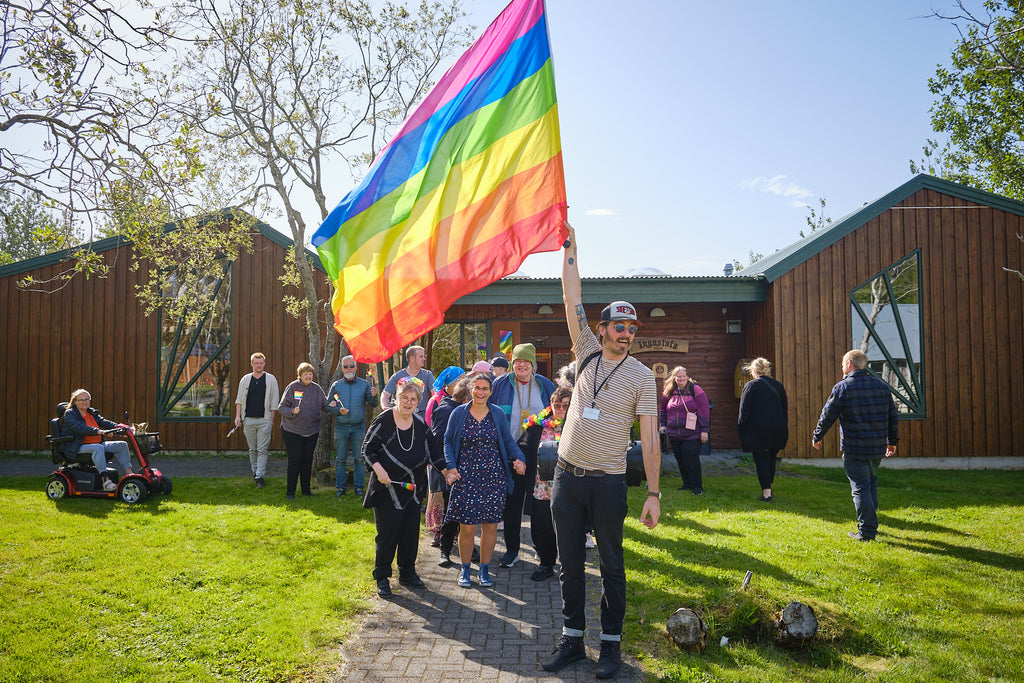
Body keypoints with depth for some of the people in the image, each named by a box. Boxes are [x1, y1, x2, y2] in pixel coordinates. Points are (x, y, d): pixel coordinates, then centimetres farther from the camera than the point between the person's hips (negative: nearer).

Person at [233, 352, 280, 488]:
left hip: (264, 420, -3)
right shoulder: (245, 379, 9)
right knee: (252, 449, 10)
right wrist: (238, 416, 2)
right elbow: (239, 400, 12)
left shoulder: (271, 379, 2)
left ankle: (260, 476, -3)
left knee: (262, 449, -5)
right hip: (248, 420, 3)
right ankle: (255, 472, 22)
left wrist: (271, 420, -1)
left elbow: (274, 402, 3)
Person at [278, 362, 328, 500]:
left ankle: (306, 489, 21)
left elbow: (324, 405, 10)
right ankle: (290, 492, 7)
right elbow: (281, 407, -5)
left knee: (308, 461, 9)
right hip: (292, 431, -3)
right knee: (295, 461, -4)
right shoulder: (292, 387, -5)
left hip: (312, 431, 4)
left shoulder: (316, 388, 5)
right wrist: (292, 411, -23)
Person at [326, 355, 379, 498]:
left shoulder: (364, 384, 4)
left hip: (359, 427, 0)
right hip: (341, 427, 1)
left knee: (359, 459, 2)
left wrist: (373, 396, -21)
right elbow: (328, 406, 8)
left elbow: (373, 405, 0)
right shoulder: (336, 386, 6)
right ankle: (340, 487, 14)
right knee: (340, 459, 5)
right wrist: (338, 410, -11)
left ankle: (359, 487, 11)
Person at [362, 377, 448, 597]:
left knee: (411, 531, 10)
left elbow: (431, 451, 14)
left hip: (413, 488, 5)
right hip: (388, 486, -5)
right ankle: (382, 577, 12)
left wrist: (446, 471, 5)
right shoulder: (383, 420, -8)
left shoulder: (420, 425, 5)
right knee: (387, 532, -2)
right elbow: (367, 449, -5)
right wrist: (379, 469, -19)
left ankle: (407, 573, 25)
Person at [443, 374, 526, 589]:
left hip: (493, 478, 1)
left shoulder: (498, 414, 6)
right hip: (466, 477, -1)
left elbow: (509, 442, 9)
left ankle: (485, 568, 21)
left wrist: (519, 459, -8)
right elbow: (448, 442, 8)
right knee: (467, 527, -3)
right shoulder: (459, 413, 3)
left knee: (490, 525, 3)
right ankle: (465, 569, 18)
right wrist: (450, 466, -5)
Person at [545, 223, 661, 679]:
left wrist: (653, 493, -12)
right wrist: (570, 250, -3)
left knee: (611, 566, 7)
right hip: (567, 475, 3)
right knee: (570, 564, 11)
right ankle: (571, 640, 24)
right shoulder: (588, 353, 6)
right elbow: (573, 301, 1)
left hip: (608, 482, -3)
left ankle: (610, 645, 19)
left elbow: (650, 439, -6)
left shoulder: (642, 376, -3)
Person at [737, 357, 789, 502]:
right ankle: (768, 488, 25)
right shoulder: (778, 385, 8)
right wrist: (783, 429, 18)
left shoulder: (751, 386, -7)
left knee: (761, 461, -1)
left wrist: (740, 428, -1)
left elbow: (744, 410, -9)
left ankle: (766, 492, -5)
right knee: (771, 460, 16)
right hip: (778, 430, 5)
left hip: (758, 430, -5)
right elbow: (785, 408, 12)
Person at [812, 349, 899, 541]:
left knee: (860, 487, -1)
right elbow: (893, 417, 13)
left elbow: (828, 415, -5)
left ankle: (867, 531, 1)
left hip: (854, 448, -6)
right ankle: (871, 524, 30)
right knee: (871, 482, 21)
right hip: (877, 448, 6)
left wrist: (817, 437, 9)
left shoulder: (842, 387, -8)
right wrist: (892, 441, 24)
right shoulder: (881, 386, 8)